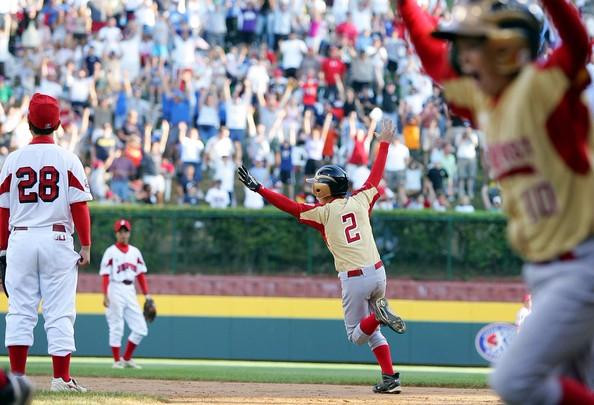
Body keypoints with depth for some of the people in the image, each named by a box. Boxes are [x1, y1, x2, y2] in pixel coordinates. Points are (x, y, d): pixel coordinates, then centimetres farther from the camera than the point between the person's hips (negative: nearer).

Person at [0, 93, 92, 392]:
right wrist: (86, 246, -1)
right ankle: (61, 378, -4)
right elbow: (79, 205, -4)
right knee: (59, 312, -1)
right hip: (57, 239, -2)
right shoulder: (67, 159, -1)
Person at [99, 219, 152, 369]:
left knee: (140, 329, 1)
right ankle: (117, 361, 4)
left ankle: (127, 358, 14)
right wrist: (105, 295, -17)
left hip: (130, 291, 6)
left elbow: (140, 274, 13)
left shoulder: (135, 252, 12)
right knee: (116, 327, -4)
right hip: (115, 290, -5)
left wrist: (146, 295, 7)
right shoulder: (111, 252, -4)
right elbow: (105, 276, -8)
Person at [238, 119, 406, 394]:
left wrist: (258, 188, -6)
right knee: (372, 332, 22)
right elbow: (376, 175, 15)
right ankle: (389, 379, 8)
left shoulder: (323, 212, -6)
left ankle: (378, 315, -20)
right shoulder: (359, 201, 5)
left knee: (357, 335, 11)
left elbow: (290, 206, -8)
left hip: (354, 279, -5)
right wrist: (384, 143, 27)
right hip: (377, 273, 5)